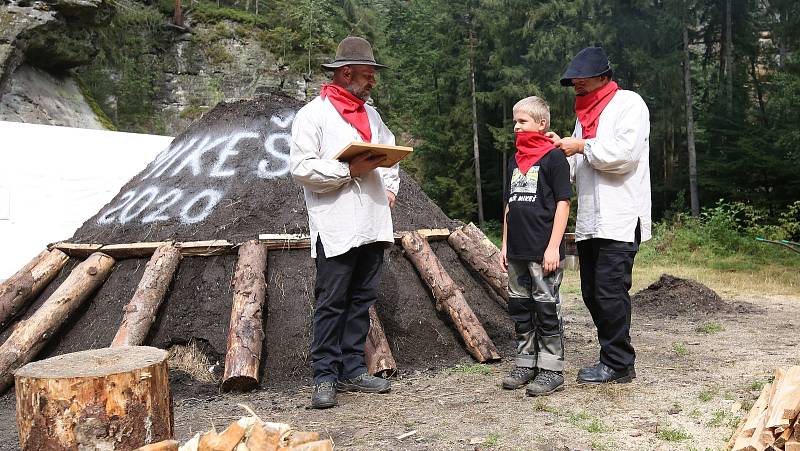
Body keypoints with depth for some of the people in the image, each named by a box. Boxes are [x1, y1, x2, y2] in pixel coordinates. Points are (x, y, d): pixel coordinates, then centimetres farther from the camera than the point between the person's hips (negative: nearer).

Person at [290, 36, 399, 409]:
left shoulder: (370, 114, 17)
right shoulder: (313, 114, -4)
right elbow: (301, 168, -13)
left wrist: (389, 186, 12)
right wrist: (351, 170, -18)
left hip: (372, 225, 7)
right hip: (336, 228, -7)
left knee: (362, 300, 11)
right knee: (331, 304, -2)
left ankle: (353, 370, 21)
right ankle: (324, 377, 8)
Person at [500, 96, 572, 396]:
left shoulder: (553, 157, -5)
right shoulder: (514, 160, 16)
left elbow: (563, 203, -9)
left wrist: (554, 246, -14)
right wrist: (505, 244, 16)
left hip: (543, 250, -7)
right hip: (517, 250, 7)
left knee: (546, 307, -2)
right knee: (520, 307, 12)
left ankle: (551, 369, 6)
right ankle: (525, 363, 24)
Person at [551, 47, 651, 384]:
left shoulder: (628, 103, -1)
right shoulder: (585, 113, 22)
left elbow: (626, 153, -15)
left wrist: (583, 146, -10)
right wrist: (562, 150, 2)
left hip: (620, 219, -8)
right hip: (588, 221, 8)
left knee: (609, 291, -9)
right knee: (592, 293, 8)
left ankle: (618, 364, 2)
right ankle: (613, 359, 19)